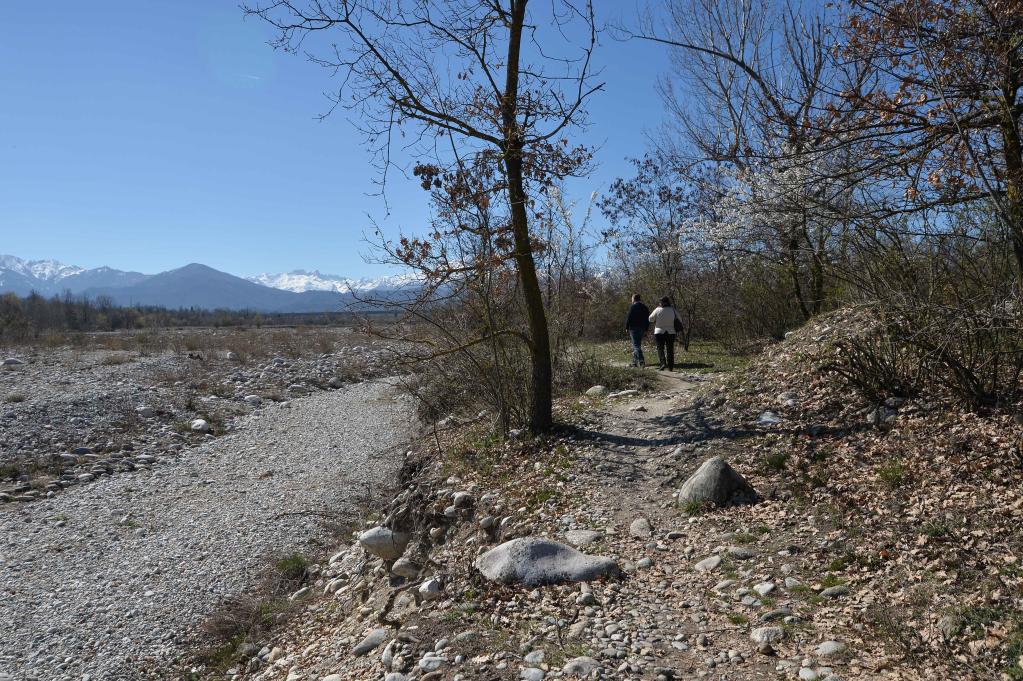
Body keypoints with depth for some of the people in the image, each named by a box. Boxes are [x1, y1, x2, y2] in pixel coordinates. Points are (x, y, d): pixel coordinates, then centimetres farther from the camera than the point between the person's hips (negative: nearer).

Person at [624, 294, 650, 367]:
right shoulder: (645, 307, 13)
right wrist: (646, 330, 18)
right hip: (642, 329, 7)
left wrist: (627, 328, -5)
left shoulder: (632, 307, -8)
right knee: (638, 345, 15)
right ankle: (634, 362, 19)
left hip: (634, 328, -7)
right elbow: (647, 319, 15)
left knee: (636, 346, -9)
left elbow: (628, 318, -12)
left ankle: (641, 361, -22)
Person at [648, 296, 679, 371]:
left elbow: (651, 319, 1)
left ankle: (663, 363, -18)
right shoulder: (673, 310, -2)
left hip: (659, 332, -2)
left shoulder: (658, 310, -9)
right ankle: (670, 367, 13)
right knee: (670, 350, 10)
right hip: (671, 333, 2)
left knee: (660, 348, 3)